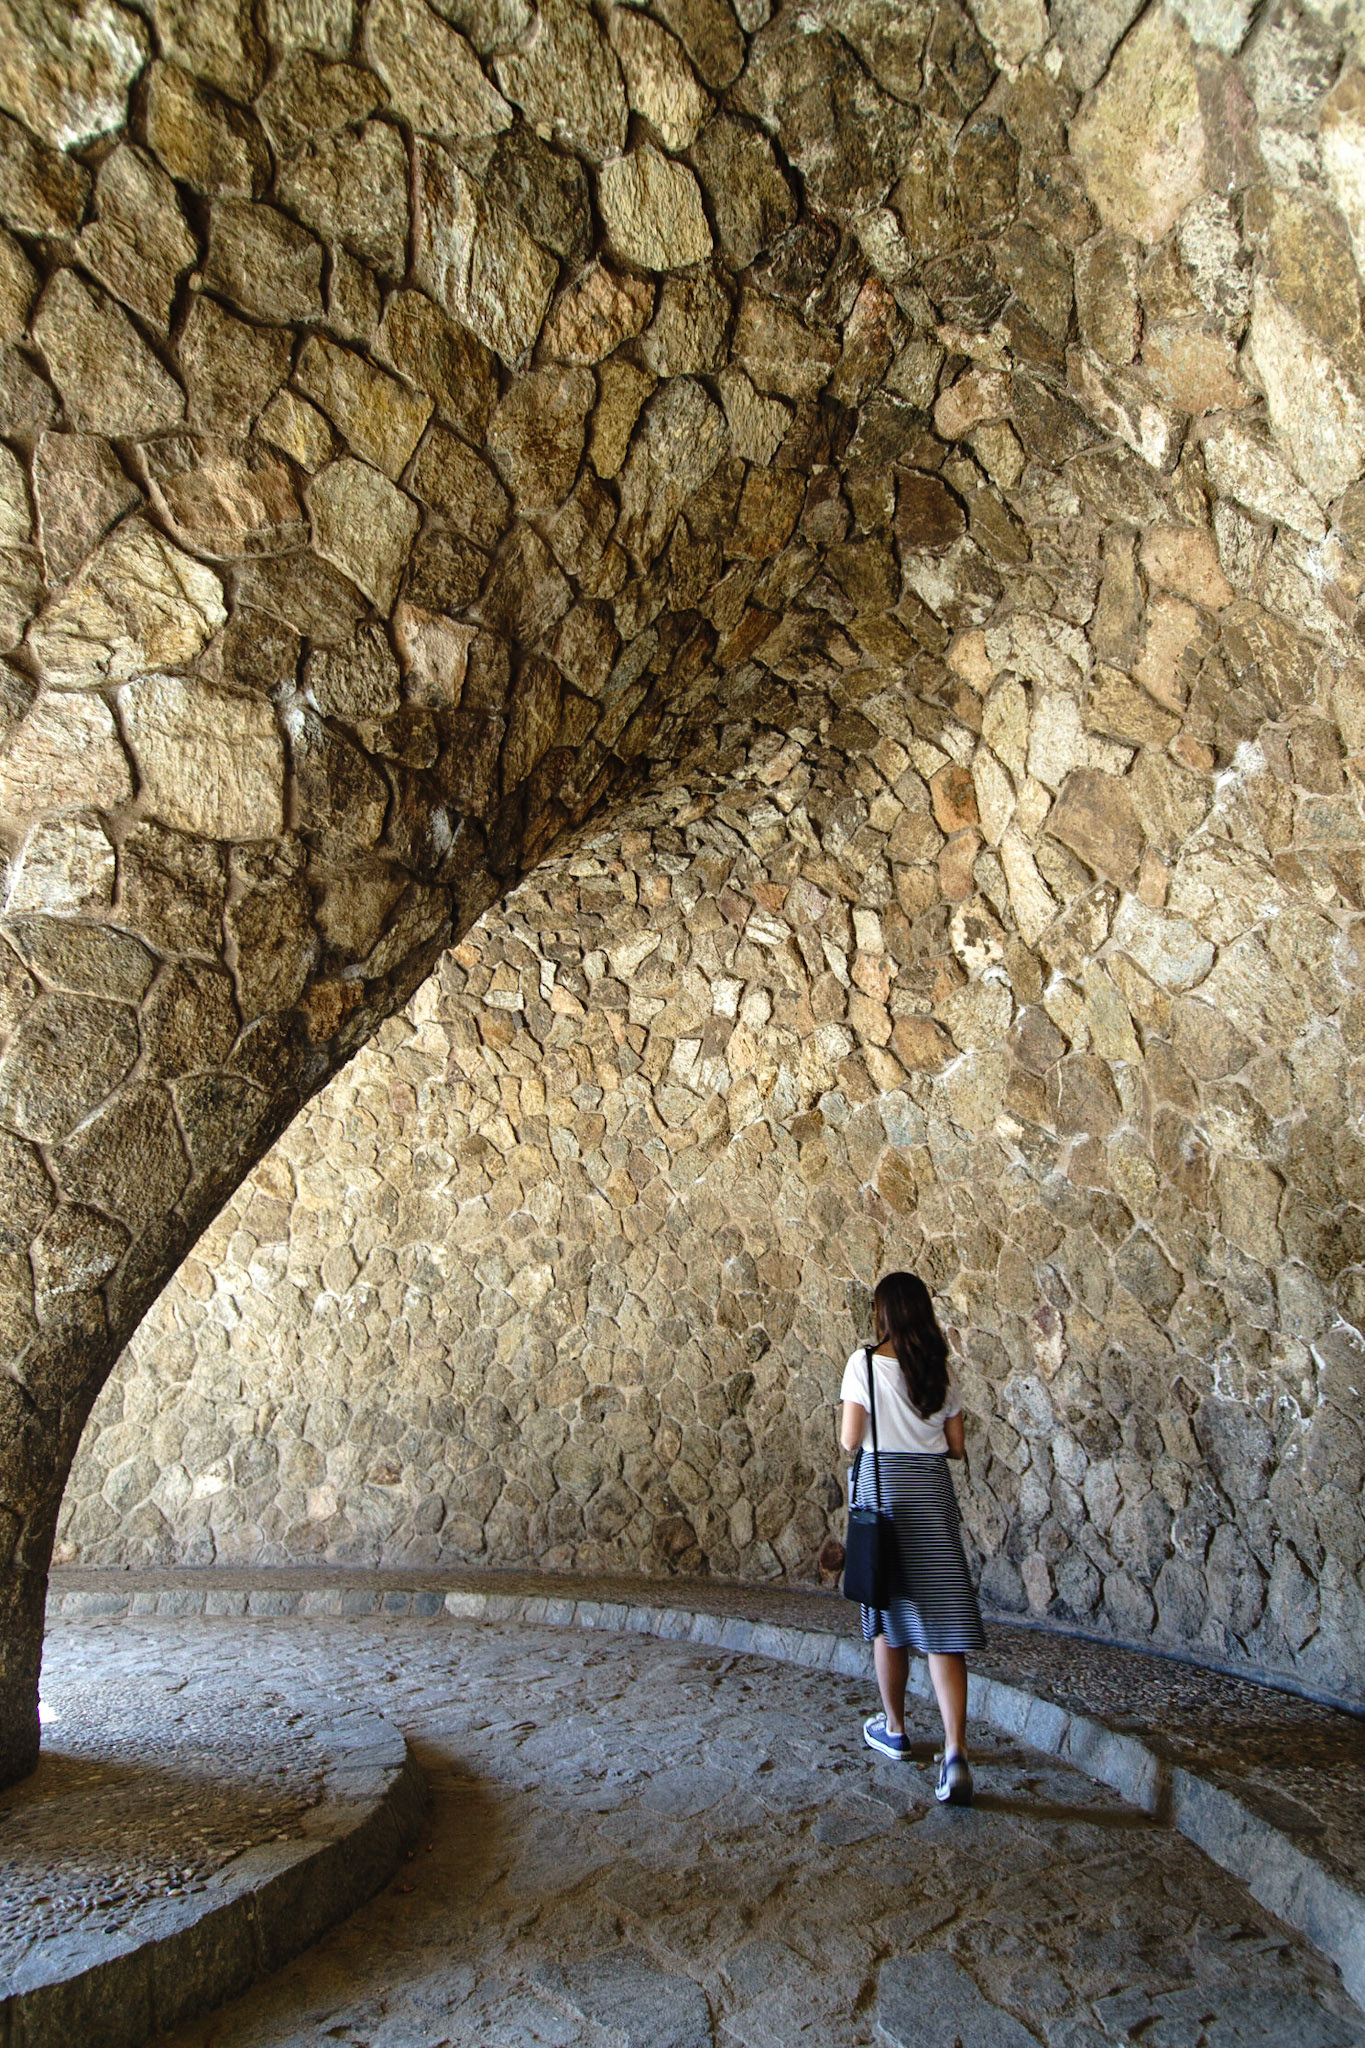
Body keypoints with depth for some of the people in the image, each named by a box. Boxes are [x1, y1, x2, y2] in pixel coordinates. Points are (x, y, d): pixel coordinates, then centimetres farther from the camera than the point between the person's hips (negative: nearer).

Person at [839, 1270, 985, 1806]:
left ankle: (894, 1728, 29)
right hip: (932, 1489, 2)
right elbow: (957, 1446, 6)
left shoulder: (864, 1363, -8)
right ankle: (955, 1751, -10)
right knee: (941, 1620, 1)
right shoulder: (939, 1370, 3)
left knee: (890, 1612, 13)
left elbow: (850, 1440, -8)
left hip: (881, 1486, -2)